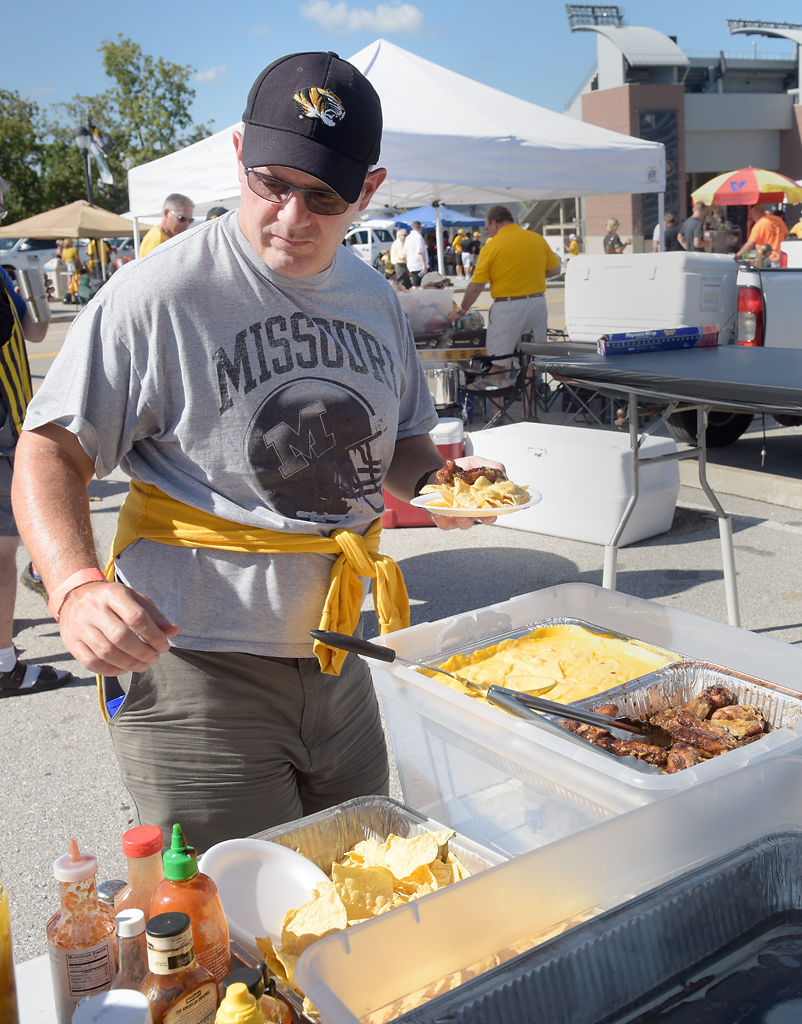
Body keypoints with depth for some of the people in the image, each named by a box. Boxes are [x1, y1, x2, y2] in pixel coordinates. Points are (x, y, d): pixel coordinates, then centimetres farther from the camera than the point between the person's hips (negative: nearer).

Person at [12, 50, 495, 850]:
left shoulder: (376, 300, 6)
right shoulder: (161, 293, -13)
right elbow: (51, 450, -10)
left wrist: (436, 480, -4)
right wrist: (76, 587, -27)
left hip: (337, 664, 6)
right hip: (194, 667, -6)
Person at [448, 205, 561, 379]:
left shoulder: (491, 246, -6)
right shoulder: (538, 239, 5)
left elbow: (475, 287, -5)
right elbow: (555, 270, 11)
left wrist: (461, 311, 7)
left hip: (507, 307, -5)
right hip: (538, 304, 5)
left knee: (498, 364, -2)